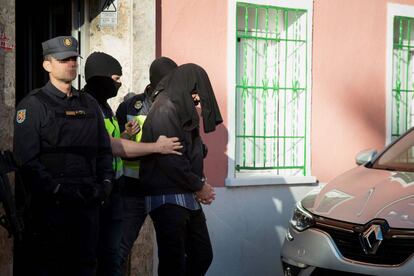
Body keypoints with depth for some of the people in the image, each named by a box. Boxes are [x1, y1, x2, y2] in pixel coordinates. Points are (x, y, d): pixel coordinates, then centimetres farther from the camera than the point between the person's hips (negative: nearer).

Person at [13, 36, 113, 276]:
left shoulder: (89, 104, 16)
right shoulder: (33, 105, -4)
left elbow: (105, 150, 17)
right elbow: (26, 159, -12)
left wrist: (106, 183, 2)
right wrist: (58, 190, -17)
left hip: (89, 203, 6)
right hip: (50, 205, -5)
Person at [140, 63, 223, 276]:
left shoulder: (183, 110, 17)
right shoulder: (165, 109, -12)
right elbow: (170, 159, -21)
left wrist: (200, 183, 0)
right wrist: (199, 185, -10)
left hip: (187, 198, 9)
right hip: (168, 200, -9)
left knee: (203, 256, 12)